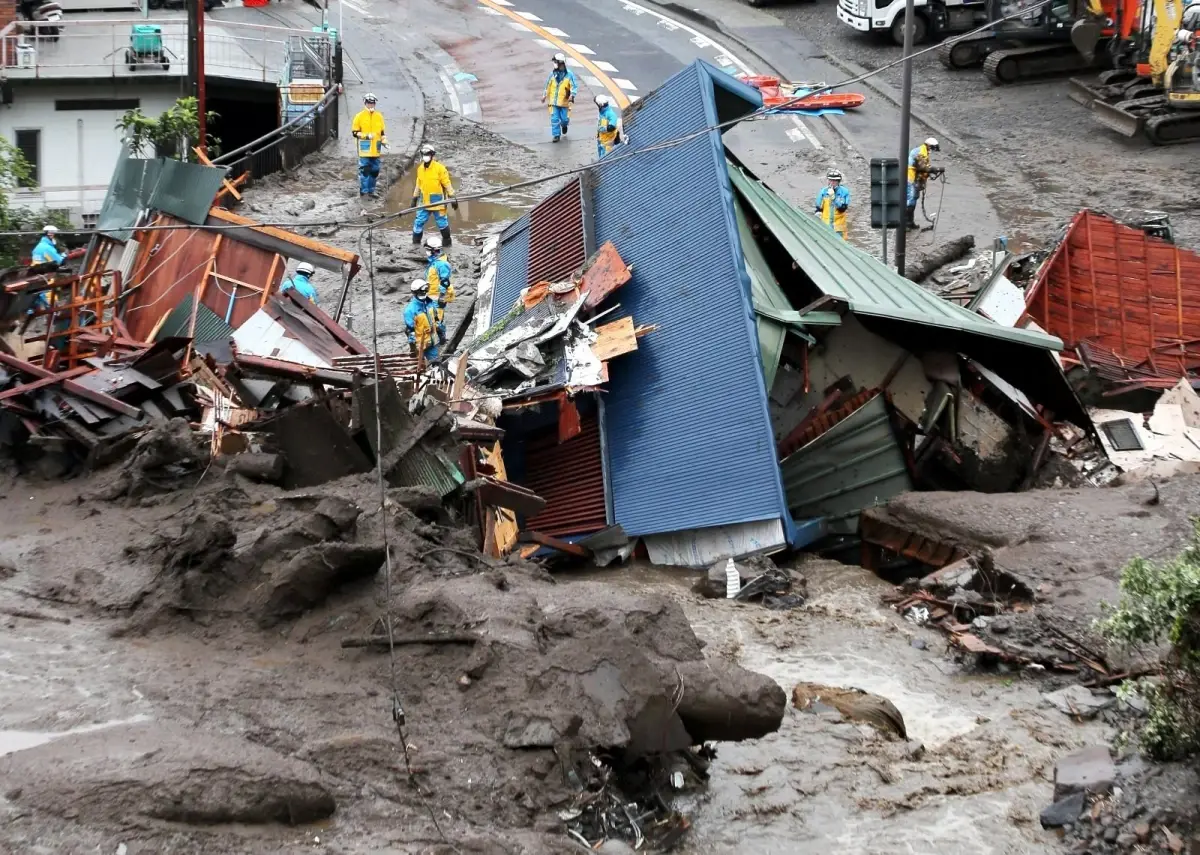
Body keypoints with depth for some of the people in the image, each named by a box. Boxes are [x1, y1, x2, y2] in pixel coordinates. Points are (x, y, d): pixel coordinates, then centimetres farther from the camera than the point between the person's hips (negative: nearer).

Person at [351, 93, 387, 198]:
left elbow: (383, 131, 20)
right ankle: (364, 191, -6)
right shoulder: (359, 116, -1)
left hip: (375, 149, 5)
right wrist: (366, 136, -15)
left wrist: (384, 141, 4)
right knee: (364, 170, -10)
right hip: (364, 149, -5)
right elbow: (354, 132, -1)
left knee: (375, 171, 8)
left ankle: (371, 190, 18)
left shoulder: (379, 116, 12)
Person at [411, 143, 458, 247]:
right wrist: (415, 198, 19)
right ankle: (416, 242, 14)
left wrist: (452, 198, -10)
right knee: (418, 222, 4)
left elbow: (447, 184, -9)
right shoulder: (420, 169, 6)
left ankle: (447, 241, 23)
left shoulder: (439, 168, -12)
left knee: (442, 222, 6)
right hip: (424, 202, 5)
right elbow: (418, 185, 17)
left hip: (437, 202, -5)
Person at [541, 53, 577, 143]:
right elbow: (548, 85, 12)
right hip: (554, 101, 2)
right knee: (554, 119, -1)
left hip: (564, 101, -2)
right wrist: (544, 96, 17)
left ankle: (564, 125, 39)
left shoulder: (569, 74, -11)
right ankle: (556, 135, 9)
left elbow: (574, 86, -11)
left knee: (565, 119, 4)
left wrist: (572, 95, -27)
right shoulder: (553, 74, 0)